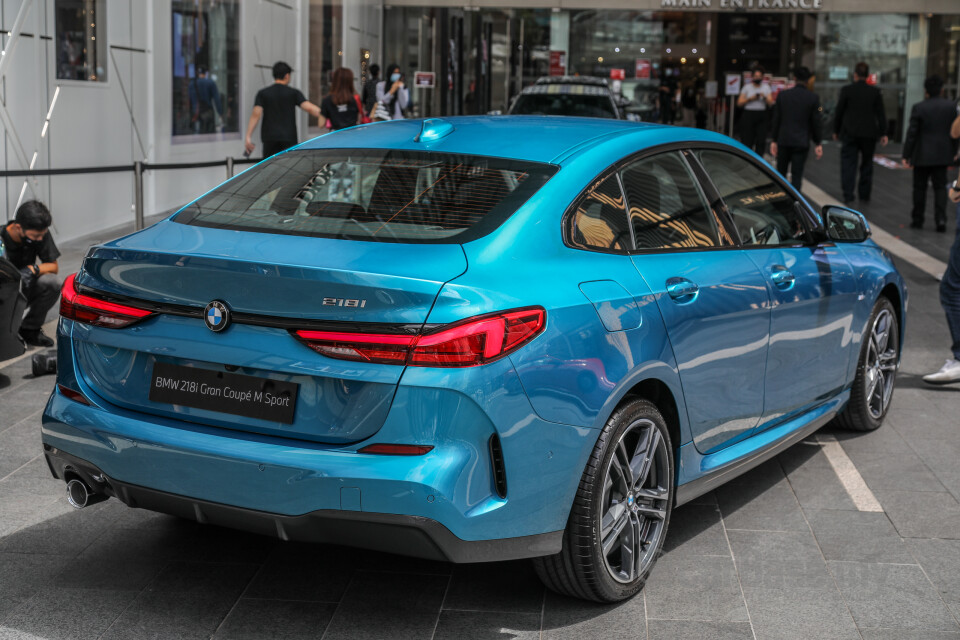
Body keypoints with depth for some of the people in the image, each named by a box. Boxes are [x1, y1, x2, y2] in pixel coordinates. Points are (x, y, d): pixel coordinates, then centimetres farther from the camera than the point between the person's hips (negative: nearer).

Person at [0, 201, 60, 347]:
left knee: (51, 283, -27)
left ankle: (29, 329, -7)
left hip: (26, 289, 3)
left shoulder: (40, 233, -10)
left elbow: (54, 266, -4)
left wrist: (33, 269, -25)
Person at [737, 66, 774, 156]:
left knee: (761, 141, -6)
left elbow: (771, 103, 3)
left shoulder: (766, 87, 10)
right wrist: (750, 99, -11)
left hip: (761, 115, 1)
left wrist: (765, 97, -16)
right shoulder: (747, 87, 7)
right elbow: (739, 103, 3)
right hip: (749, 114, -1)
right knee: (747, 141, -5)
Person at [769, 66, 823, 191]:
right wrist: (818, 144, 5)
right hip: (802, 142, -2)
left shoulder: (782, 95, -1)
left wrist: (774, 140, 9)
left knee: (780, 173, 15)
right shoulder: (813, 98, -6)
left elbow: (776, 119, 2)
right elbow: (817, 122, -3)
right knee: (797, 175, 1)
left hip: (783, 141, 2)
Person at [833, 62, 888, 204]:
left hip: (849, 133, -2)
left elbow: (839, 112, -2)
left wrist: (836, 131, 9)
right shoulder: (875, 92, 0)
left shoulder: (846, 90, -5)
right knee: (867, 164, 13)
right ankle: (864, 195, 15)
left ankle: (848, 195, -8)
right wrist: (883, 134, 4)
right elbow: (880, 114, 0)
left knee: (848, 164, 0)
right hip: (869, 134, 2)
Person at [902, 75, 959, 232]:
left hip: (922, 155, -2)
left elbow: (912, 133, -11)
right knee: (940, 187, 8)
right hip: (942, 154, 2)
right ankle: (940, 219, -6)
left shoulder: (918, 108, -12)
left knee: (920, 188, 10)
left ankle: (918, 220, 16)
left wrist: (906, 155, -5)